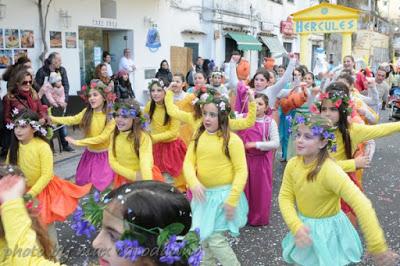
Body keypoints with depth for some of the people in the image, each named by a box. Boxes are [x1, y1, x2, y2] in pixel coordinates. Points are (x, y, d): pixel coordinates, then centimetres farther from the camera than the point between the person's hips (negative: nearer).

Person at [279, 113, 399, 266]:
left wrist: (377, 247, -37)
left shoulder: (329, 170, -31)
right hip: (305, 228, 6)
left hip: (328, 232, -5)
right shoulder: (292, 164, -12)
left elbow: (361, 204, -35)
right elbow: (285, 197, -9)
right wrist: (296, 226, -27)